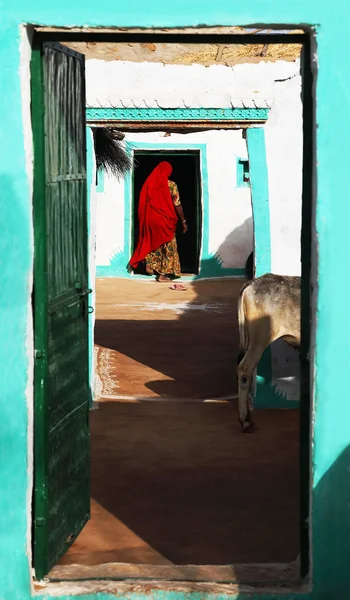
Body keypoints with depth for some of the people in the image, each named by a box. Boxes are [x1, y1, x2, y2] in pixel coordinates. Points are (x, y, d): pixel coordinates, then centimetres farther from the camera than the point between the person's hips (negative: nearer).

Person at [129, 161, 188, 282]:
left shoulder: (148, 184, 3)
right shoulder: (171, 185, -9)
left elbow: (143, 204, 7)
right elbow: (177, 205, -11)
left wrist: (144, 221, 16)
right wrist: (183, 221, -4)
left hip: (150, 220, 4)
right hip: (165, 220, -4)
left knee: (151, 243, 17)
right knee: (167, 246, 4)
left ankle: (152, 268, 18)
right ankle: (163, 273, 2)